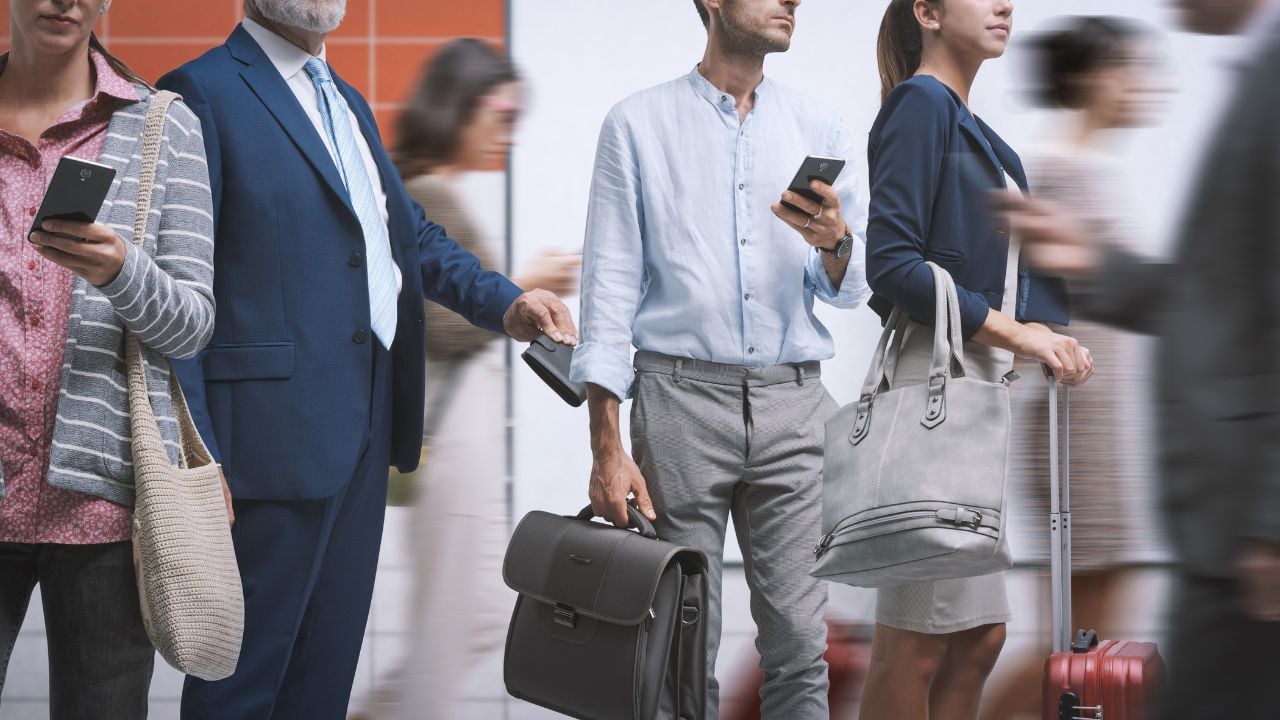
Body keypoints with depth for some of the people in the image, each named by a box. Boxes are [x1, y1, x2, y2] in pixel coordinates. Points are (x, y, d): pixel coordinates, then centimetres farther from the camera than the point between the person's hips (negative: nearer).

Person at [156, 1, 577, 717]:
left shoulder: (348, 102, 19)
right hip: (276, 434, -9)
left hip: (364, 427, 9)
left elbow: (415, 232, 26)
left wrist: (504, 302, 6)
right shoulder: (204, 92, -9)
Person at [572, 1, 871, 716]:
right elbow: (610, 284, 1)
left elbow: (852, 289, 13)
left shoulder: (819, 128, 13)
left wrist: (835, 242, -12)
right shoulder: (639, 123, 5)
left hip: (792, 403, 2)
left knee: (800, 643, -3)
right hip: (682, 395, -2)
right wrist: (606, 445, -6)